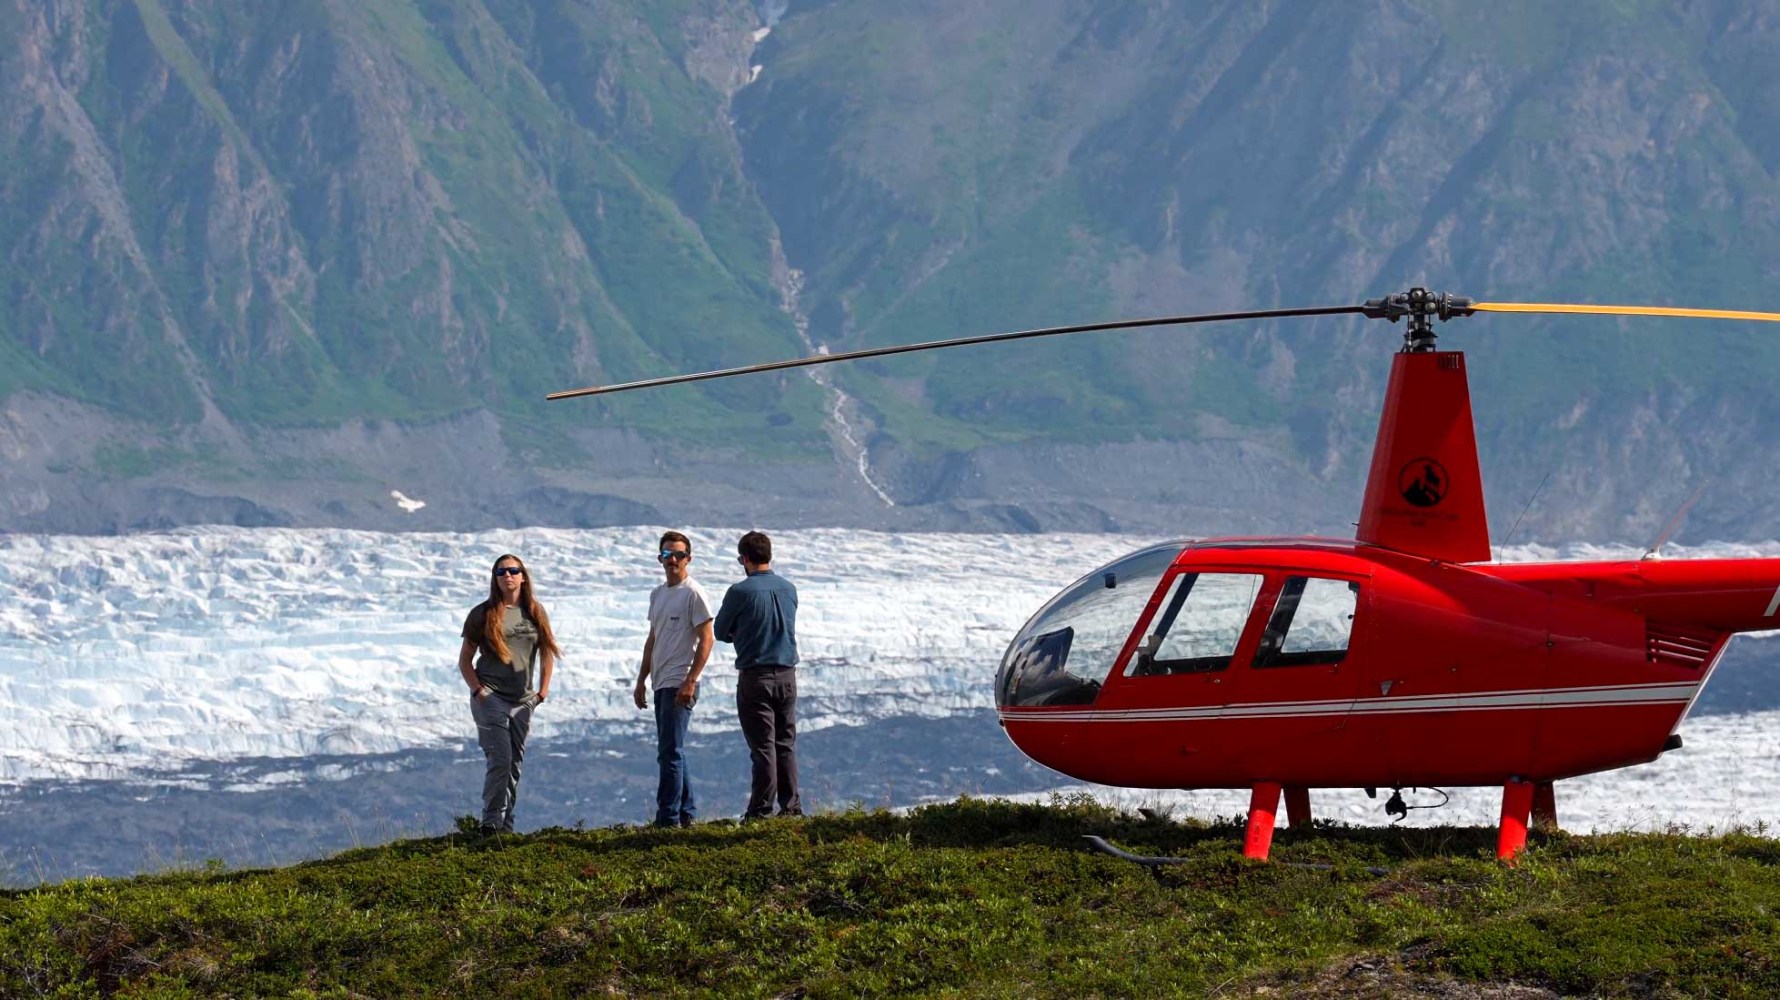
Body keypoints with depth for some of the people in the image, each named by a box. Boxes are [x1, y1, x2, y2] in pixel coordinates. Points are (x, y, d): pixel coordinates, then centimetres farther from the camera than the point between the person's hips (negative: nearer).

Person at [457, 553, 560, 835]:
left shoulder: (535, 612, 9)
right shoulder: (483, 614, 0)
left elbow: (547, 653, 18)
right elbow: (465, 659, 3)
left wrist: (543, 691, 10)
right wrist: (477, 690, -9)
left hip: (522, 700, 4)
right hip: (490, 697, -4)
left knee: (515, 764, 6)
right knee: (500, 760, -14)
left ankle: (506, 825, 13)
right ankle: (492, 822, -9)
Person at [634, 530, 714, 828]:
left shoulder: (694, 594, -9)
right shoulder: (657, 594, 17)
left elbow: (706, 640, -13)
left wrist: (690, 681, -19)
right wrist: (641, 679, 20)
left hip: (679, 684, -9)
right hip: (661, 684, 9)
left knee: (670, 752, -12)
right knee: (672, 752, 13)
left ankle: (668, 817, -11)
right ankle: (686, 813, 19)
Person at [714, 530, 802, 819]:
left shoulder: (740, 592, -11)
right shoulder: (789, 589, 5)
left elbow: (721, 632, 0)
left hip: (755, 677, -5)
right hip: (787, 675, 5)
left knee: (763, 746, -3)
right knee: (786, 744, 11)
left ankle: (761, 810, -2)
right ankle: (792, 806, 11)